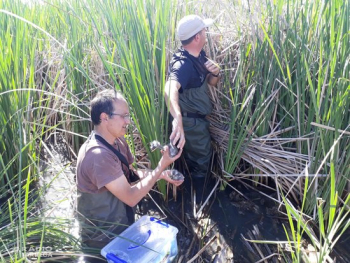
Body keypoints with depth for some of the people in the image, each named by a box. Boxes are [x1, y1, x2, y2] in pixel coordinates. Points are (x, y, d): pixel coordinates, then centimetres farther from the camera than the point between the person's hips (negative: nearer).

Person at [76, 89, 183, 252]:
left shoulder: (117, 141, -2)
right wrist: (161, 166, -24)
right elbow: (131, 198, -27)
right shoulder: (98, 155, -31)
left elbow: (131, 172, 8)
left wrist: (162, 174, -7)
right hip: (105, 237, -8)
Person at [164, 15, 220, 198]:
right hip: (191, 121, -9)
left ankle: (195, 188, 49)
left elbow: (211, 83, 9)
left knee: (200, 155, 27)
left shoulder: (200, 55, -1)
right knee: (201, 159, 10)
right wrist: (177, 119, -68)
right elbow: (170, 89, -51)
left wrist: (215, 73, -16)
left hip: (199, 117, 9)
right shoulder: (183, 64, -31)